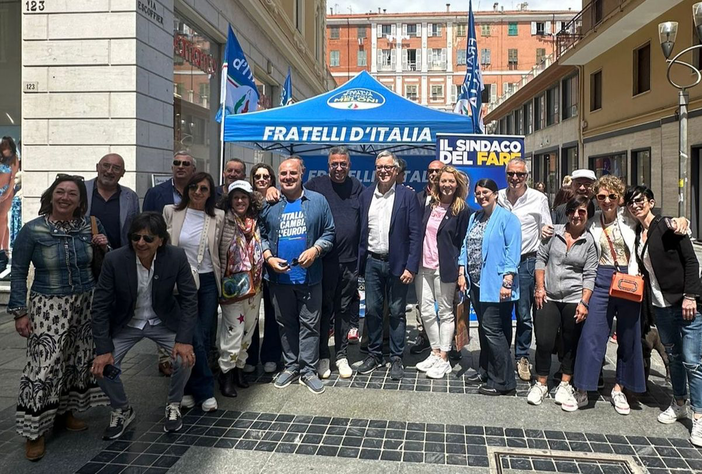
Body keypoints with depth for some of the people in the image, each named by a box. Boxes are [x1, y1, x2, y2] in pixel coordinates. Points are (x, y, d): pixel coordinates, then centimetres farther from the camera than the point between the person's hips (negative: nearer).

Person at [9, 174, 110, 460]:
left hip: (85, 305, 4)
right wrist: (19, 312, -7)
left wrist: (104, 248, -10)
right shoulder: (32, 230, -9)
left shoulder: (90, 226, 0)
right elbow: (18, 273, -4)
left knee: (79, 360, 14)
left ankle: (65, 412, 33)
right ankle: (35, 430, 7)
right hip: (48, 307, -4)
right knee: (44, 365, -8)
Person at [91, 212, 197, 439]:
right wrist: (103, 349, -22)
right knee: (102, 366, -15)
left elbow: (189, 298, -16)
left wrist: (184, 339, -26)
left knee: (186, 358, -21)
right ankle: (122, 410, 16)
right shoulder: (114, 260, -23)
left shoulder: (176, 257, -22)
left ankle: (173, 406, 10)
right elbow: (100, 306, -17)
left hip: (163, 322, 0)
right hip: (126, 324, 1)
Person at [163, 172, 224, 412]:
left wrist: (221, 280, 6)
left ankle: (191, 389, 23)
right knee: (195, 338, -7)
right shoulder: (171, 212, -2)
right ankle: (206, 391, 11)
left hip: (208, 282, 2)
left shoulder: (218, 216, 0)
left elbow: (219, 250, 8)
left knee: (204, 337, 5)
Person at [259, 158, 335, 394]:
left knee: (309, 324, 4)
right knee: (285, 323, 12)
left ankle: (308, 370, 15)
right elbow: (261, 235, 7)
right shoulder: (269, 204, 5)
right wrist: (268, 257, -8)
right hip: (279, 276, 2)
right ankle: (290, 366, 26)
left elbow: (329, 232, 1)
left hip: (309, 275, -1)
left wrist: (315, 250, -14)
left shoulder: (317, 201, 2)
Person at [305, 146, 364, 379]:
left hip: (350, 261, 3)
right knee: (324, 309, 7)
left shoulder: (357, 187, 9)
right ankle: (323, 357, 21)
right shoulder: (316, 184, 1)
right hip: (325, 261, -2)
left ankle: (341, 355, 25)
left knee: (344, 310, 12)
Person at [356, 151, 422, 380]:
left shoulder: (407, 196, -3)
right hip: (372, 262, 3)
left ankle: (396, 359, 17)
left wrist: (411, 267, -12)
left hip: (397, 263, -3)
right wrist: (359, 262, 3)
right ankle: (374, 354, 23)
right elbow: (361, 231, 9)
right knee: (372, 310, 9)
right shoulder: (366, 195, 8)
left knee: (397, 312, 5)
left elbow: (415, 234, -6)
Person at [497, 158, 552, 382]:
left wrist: (546, 232, -15)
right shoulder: (498, 197, 5)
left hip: (526, 261, -2)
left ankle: (522, 357, 21)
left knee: (524, 315, 4)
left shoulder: (539, 199, -2)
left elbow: (546, 232, 5)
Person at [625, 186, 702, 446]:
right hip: (660, 305, 6)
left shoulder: (669, 225, -7)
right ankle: (679, 404, 30)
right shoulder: (636, 234, 11)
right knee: (673, 356, 16)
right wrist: (645, 304, 8)